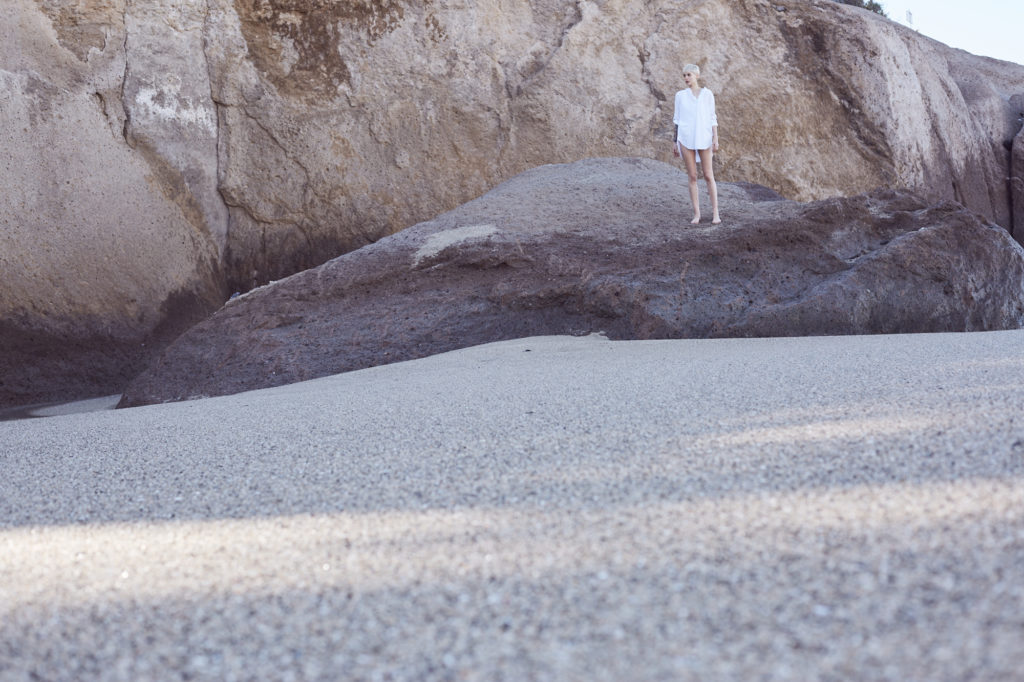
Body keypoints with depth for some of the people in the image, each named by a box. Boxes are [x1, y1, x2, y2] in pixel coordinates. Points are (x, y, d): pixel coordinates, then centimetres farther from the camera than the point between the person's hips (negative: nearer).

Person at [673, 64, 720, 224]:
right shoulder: (680, 95, 7)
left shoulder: (708, 94, 5)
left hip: (703, 139, -1)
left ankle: (715, 213, 3)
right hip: (686, 139, 1)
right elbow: (677, 120, 9)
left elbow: (712, 118, 5)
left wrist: (716, 140, -4)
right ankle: (696, 214, 6)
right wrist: (676, 143, 5)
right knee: (692, 177, 1)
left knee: (708, 176, -2)